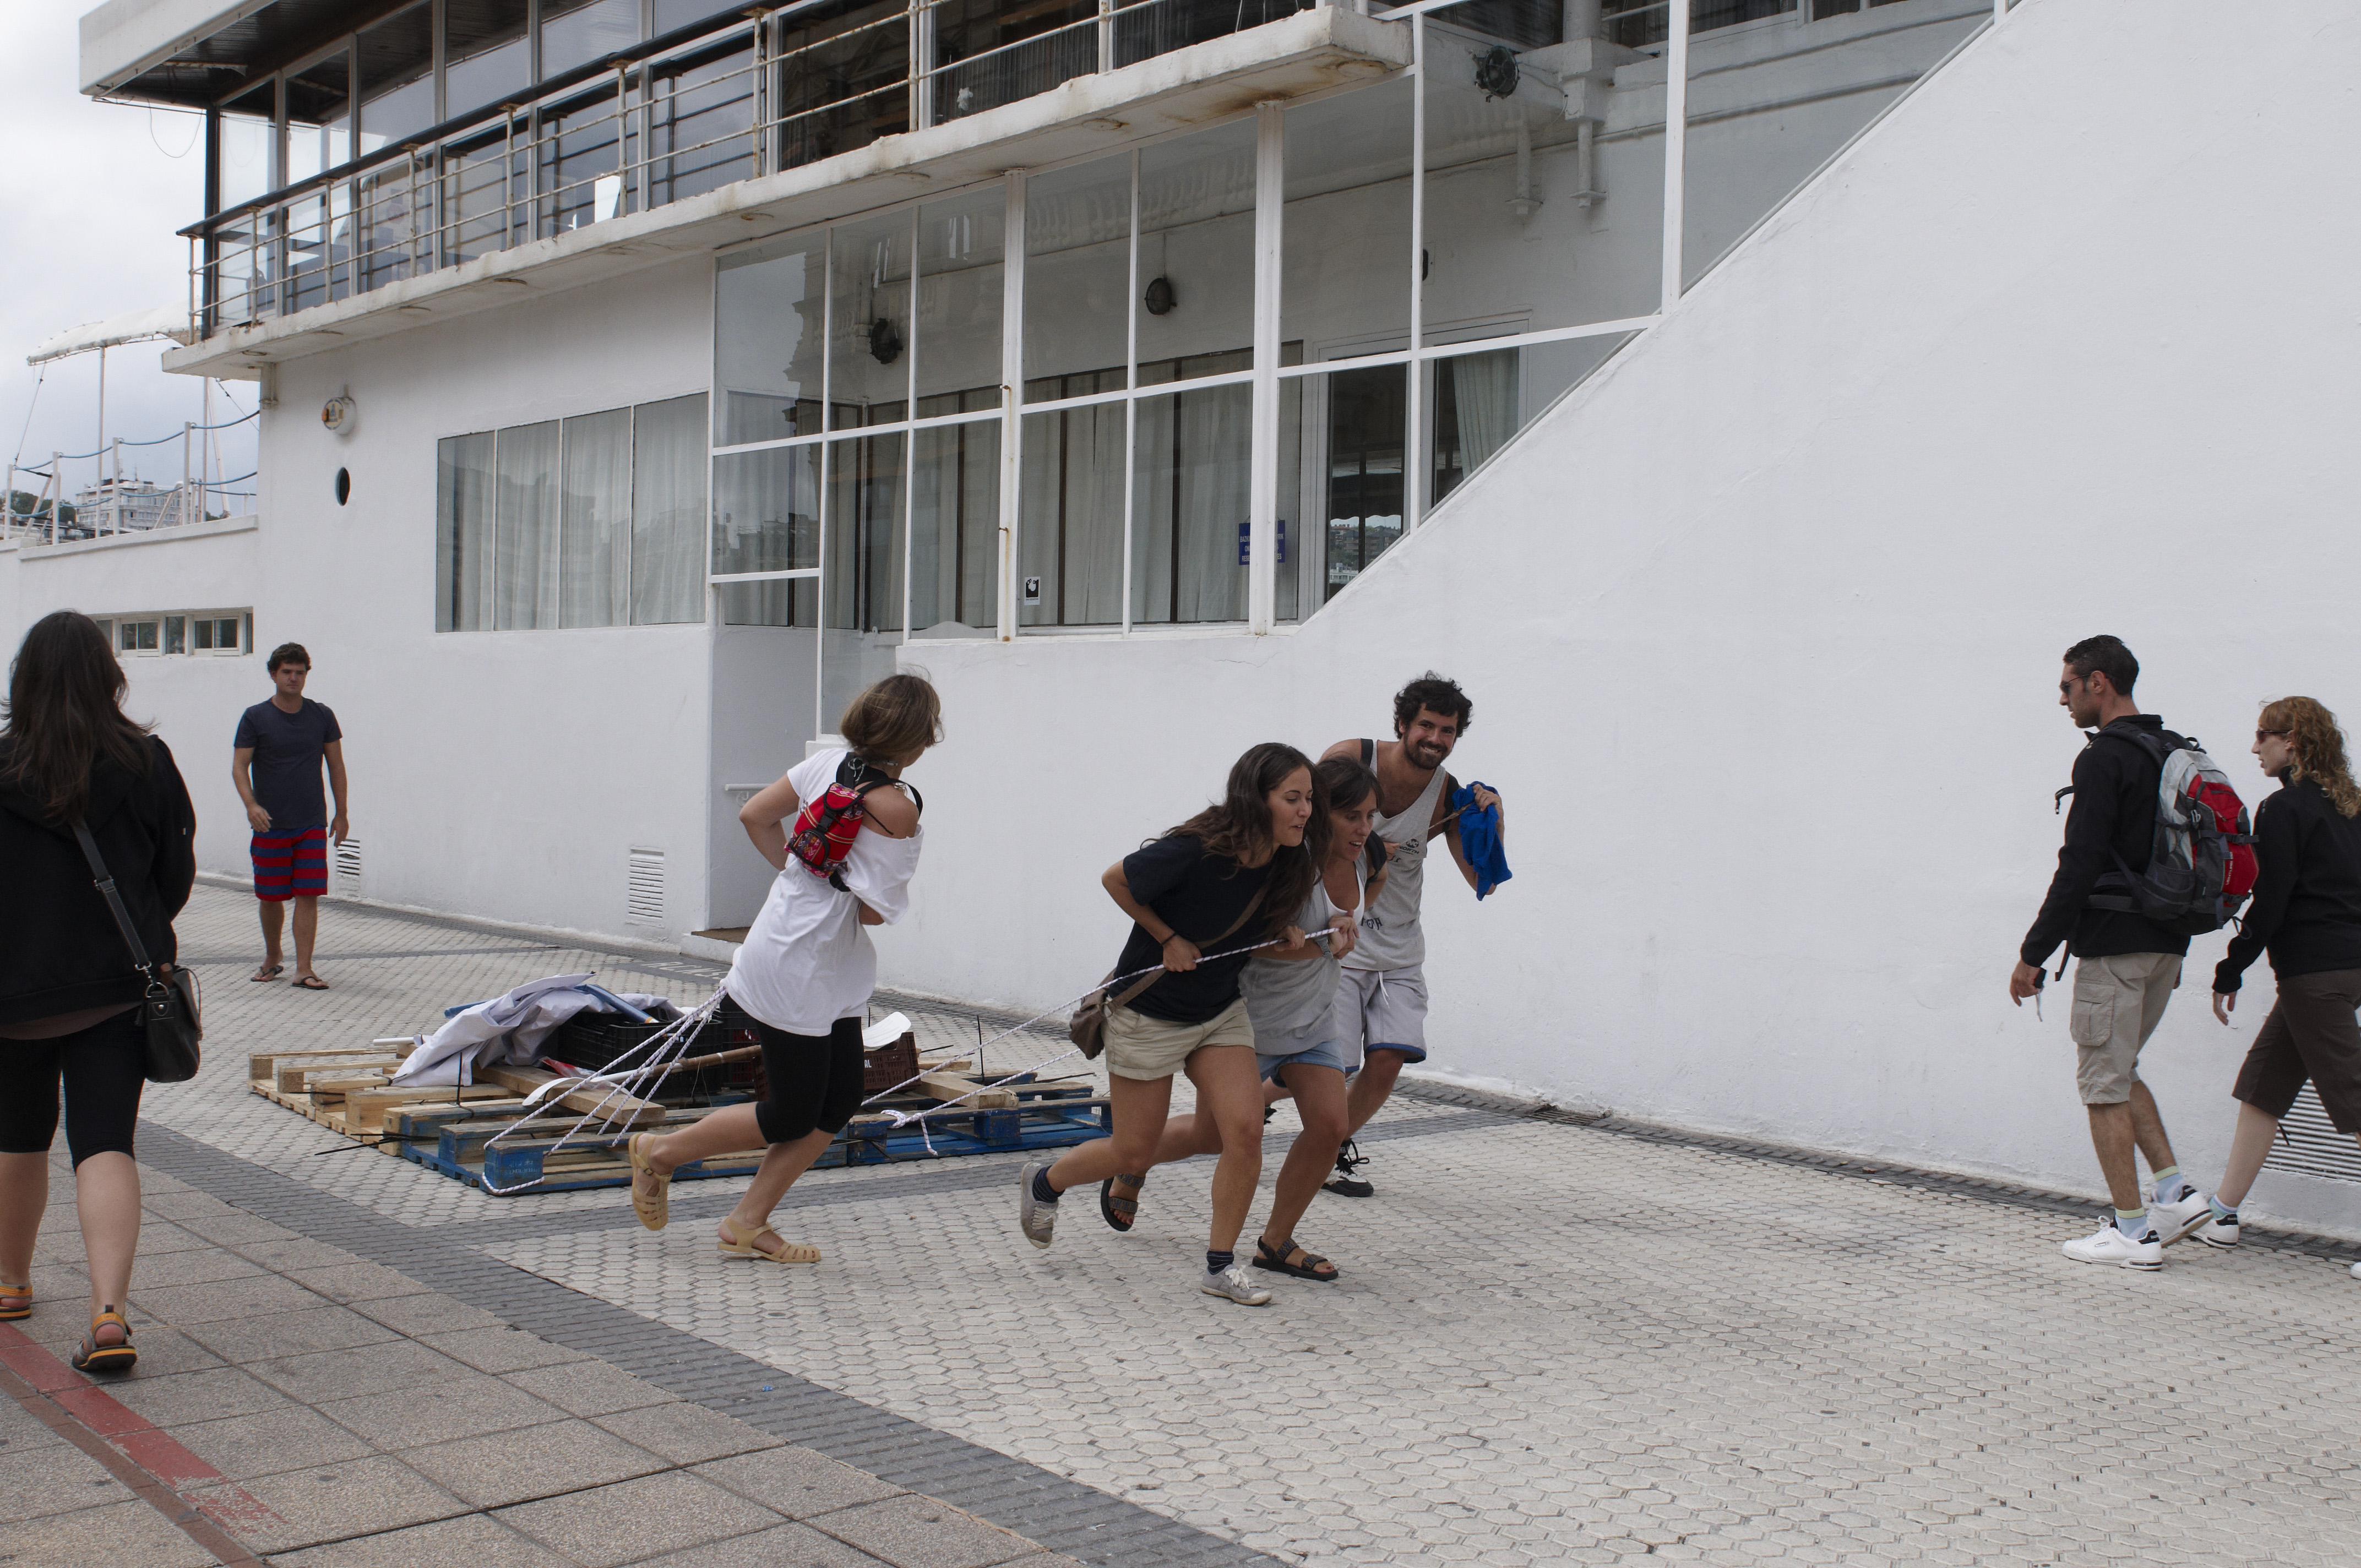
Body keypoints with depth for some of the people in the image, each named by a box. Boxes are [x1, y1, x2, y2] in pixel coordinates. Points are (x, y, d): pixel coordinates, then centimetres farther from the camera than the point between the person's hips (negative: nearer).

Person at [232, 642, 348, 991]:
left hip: (313, 824, 1)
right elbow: (239, 766, -2)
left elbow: (336, 765, 13)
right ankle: (272, 960, 28)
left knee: (308, 897, -6)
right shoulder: (255, 718, 1)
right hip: (270, 825, -1)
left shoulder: (322, 716, 6)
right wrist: (251, 804, -19)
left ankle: (303, 971, -5)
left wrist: (341, 814, 10)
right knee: (271, 898, 7)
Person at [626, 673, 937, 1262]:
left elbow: (754, 815, 10)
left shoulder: (828, 762, 1)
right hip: (799, 969, -9)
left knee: (840, 1102, 12)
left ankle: (747, 1224, 18)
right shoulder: (896, 808, -23)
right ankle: (659, 1153, 22)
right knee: (790, 1119, 6)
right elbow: (876, 910, -20)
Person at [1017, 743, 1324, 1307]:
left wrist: (1294, 940, -10)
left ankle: (1219, 1265, 15)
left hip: (1221, 1011, 5)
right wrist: (1170, 939, -14)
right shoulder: (1195, 852, -30)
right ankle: (1044, 1182, 36)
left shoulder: (1289, 864, -12)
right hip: (1149, 1012, -5)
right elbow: (1115, 881, -13)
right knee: (1133, 1149, 6)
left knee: (1241, 1131, -7)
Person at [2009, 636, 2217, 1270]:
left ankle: (2132, 1231, 1)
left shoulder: (2104, 759, -14)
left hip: (2115, 944, -9)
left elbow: (2080, 867, -19)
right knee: (2118, 1070, 21)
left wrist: (2033, 953, -15)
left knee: (2104, 1082, -1)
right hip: (2167, 944, 9)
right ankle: (2177, 1192, 11)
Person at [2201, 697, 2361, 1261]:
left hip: (2312, 970, -9)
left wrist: (2229, 971, -7)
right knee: (2261, 1083, 14)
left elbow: (2270, 903, -14)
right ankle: (2222, 1216, 17)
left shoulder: (2284, 809, -11)